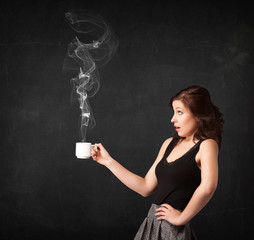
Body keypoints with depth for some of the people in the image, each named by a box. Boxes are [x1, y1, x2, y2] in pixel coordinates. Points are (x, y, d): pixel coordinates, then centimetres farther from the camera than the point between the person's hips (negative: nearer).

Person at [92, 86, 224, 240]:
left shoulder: (207, 145, -11)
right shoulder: (170, 143, 10)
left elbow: (208, 187, -30)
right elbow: (146, 187, 11)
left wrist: (181, 218, -21)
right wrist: (108, 161, 12)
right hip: (151, 224, 7)